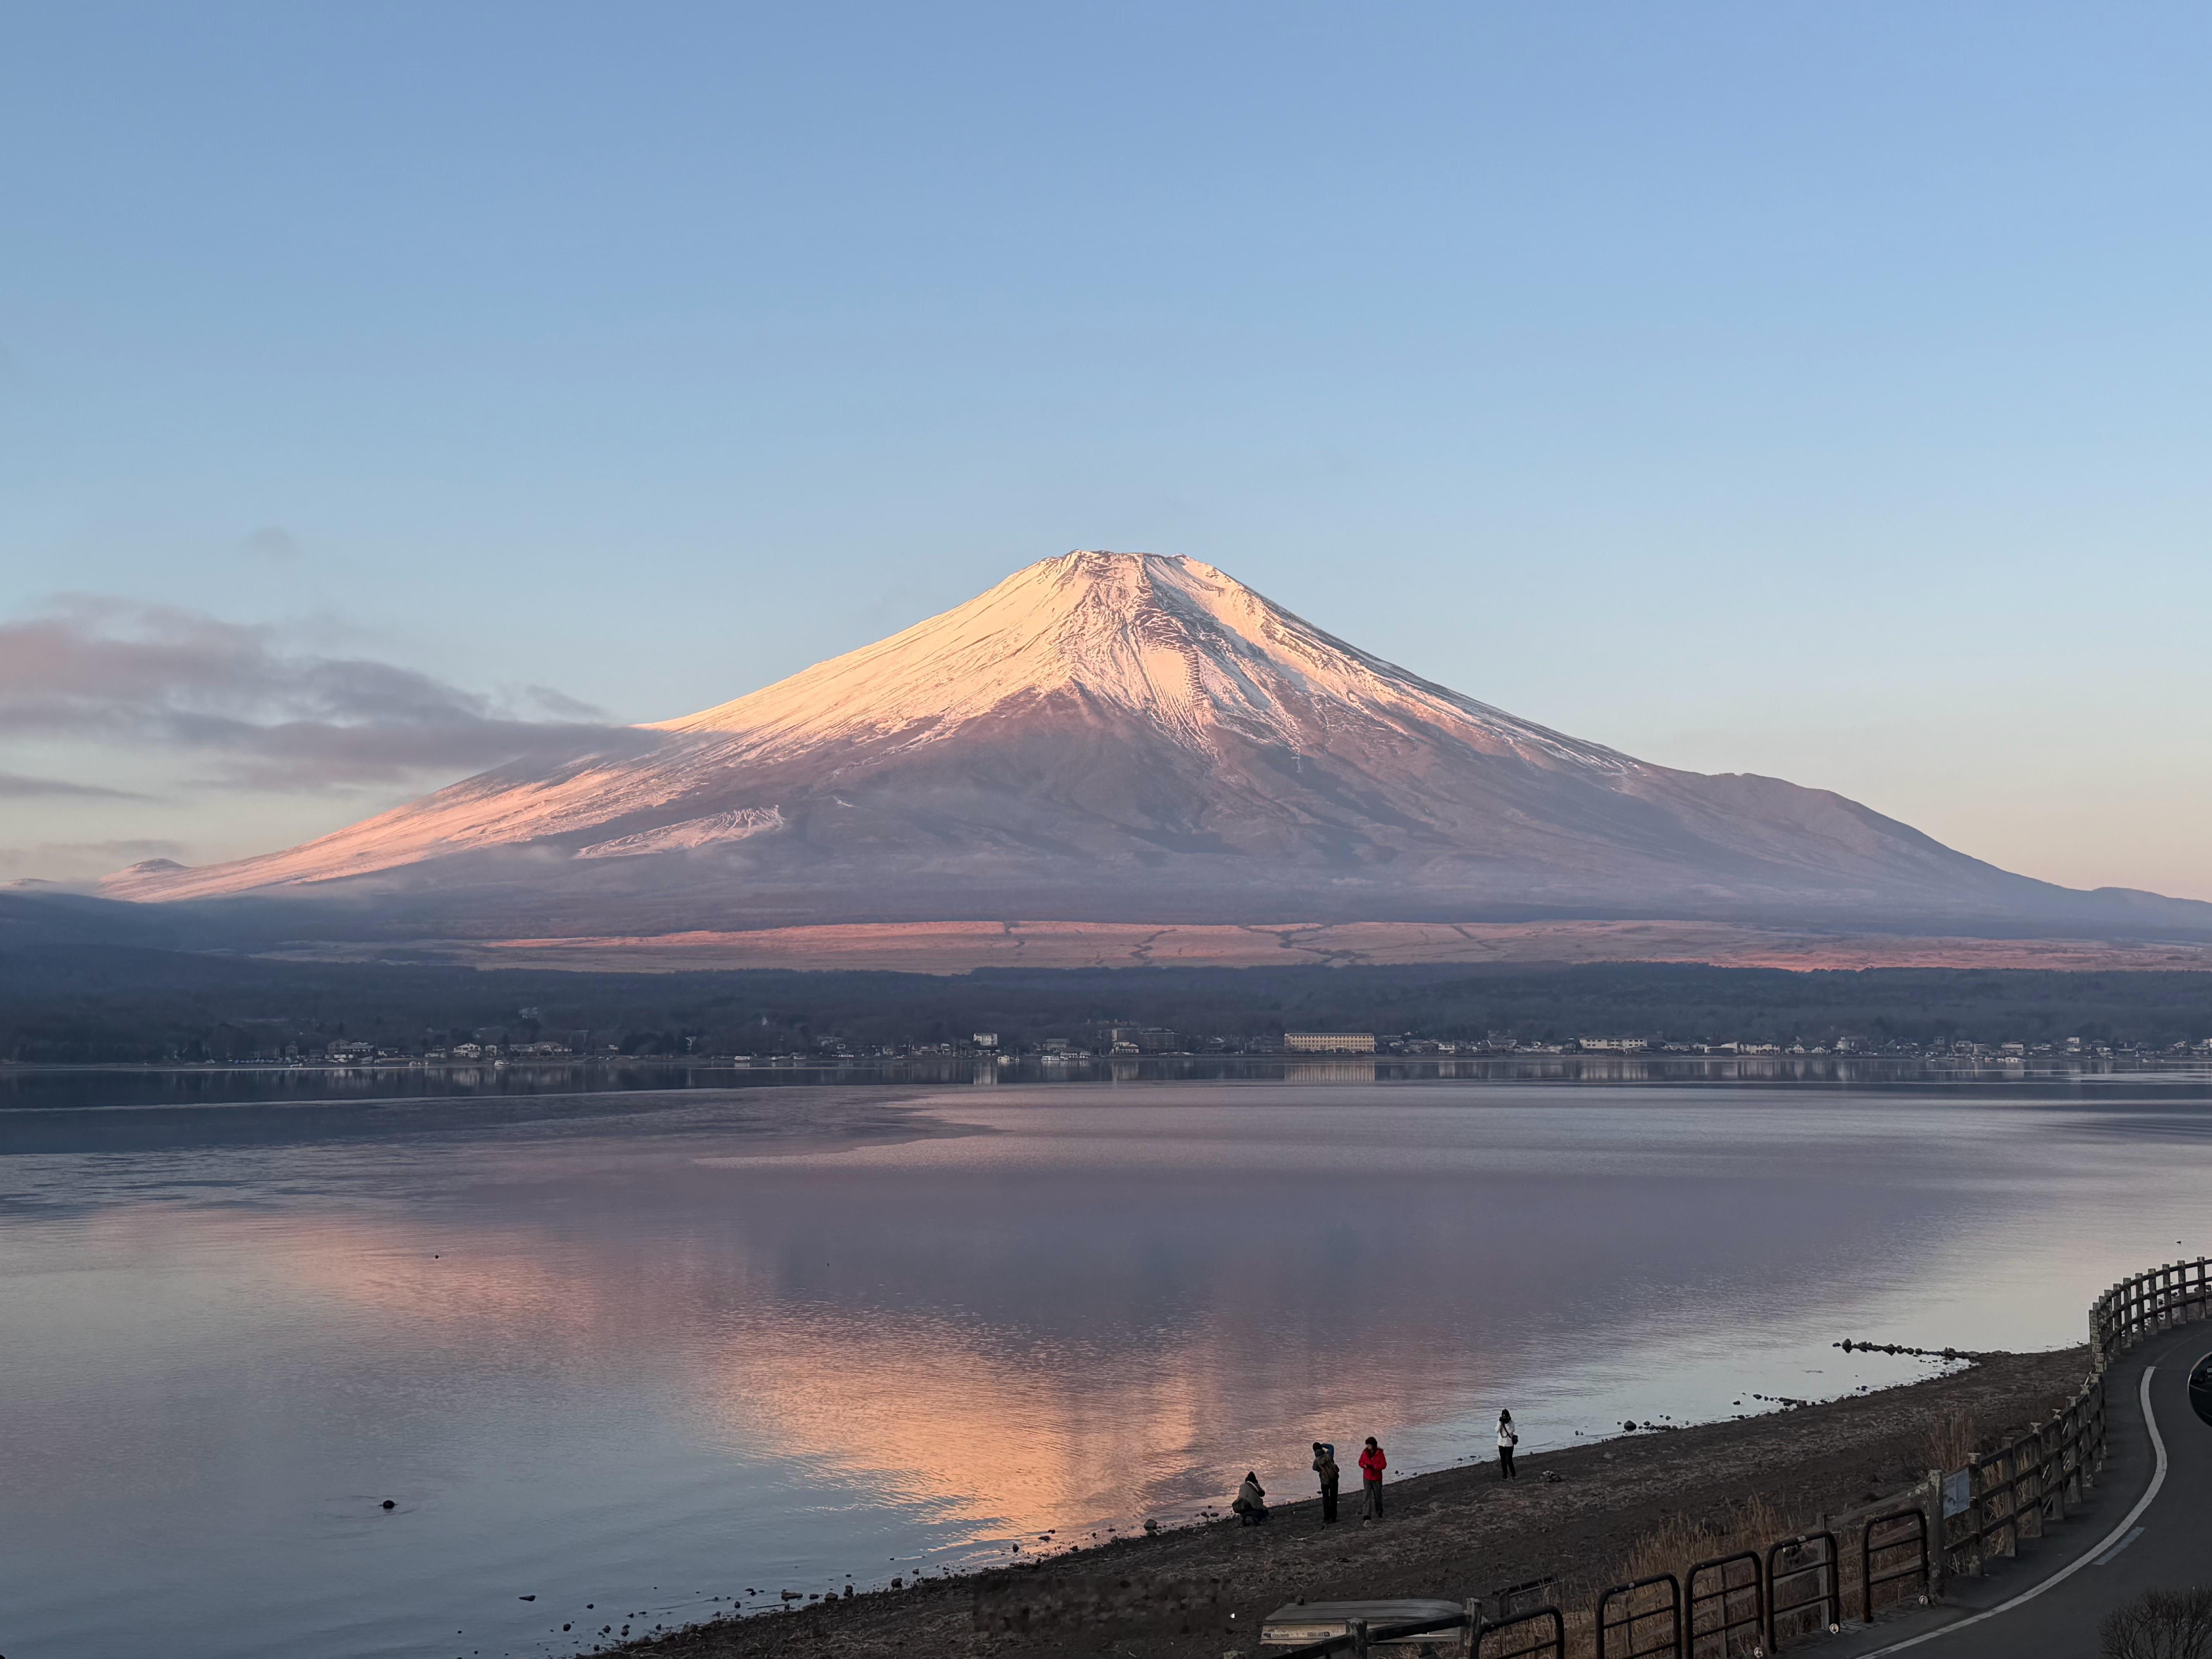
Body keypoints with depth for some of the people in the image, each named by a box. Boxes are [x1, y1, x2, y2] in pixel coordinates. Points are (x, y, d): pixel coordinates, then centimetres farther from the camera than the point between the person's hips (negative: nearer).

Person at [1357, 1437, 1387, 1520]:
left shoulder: (1379, 1453, -9)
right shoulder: (1365, 1453, 0)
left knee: (1378, 1496, 13)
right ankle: (1368, 1515, -11)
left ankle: (1379, 1513, 30)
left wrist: (1374, 1467, -23)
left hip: (1377, 1478, -2)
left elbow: (1384, 1465, -12)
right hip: (1367, 1478, 2)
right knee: (1368, 1496, -7)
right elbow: (1361, 1462, 8)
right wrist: (1365, 1465, -15)